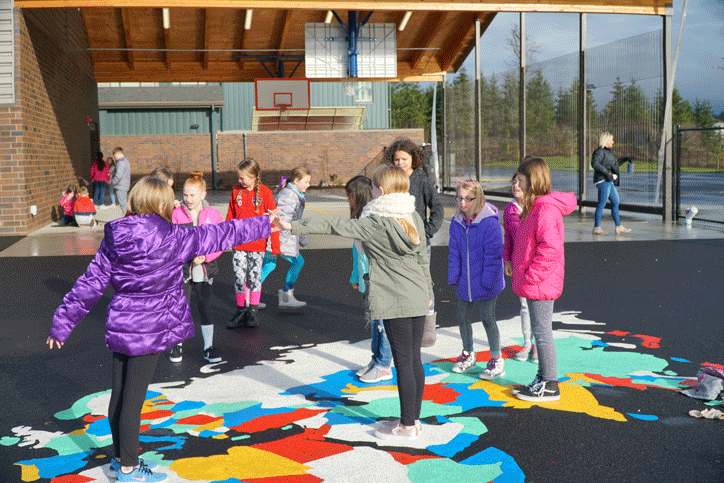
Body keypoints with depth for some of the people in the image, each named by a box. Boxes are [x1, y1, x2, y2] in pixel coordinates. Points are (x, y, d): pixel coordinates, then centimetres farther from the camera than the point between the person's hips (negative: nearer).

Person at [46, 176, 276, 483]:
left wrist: (63, 323, 11)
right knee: (133, 400, 3)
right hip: (150, 331, -6)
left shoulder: (114, 239, 0)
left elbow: (91, 283, 3)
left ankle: (120, 458, 34)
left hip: (120, 328, 6)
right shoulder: (172, 239, -14)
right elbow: (219, 235, -4)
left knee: (119, 396, 17)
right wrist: (264, 224, 8)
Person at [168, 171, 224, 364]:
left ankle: (209, 347, 17)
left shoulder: (213, 215, 0)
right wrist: (189, 256, -17)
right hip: (182, 269, -1)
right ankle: (177, 345, 21)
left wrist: (205, 257, -13)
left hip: (205, 269, 1)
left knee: (205, 307, 7)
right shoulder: (176, 214, -2)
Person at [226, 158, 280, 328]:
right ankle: (241, 312, 14)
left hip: (257, 244, -3)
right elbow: (230, 217, 11)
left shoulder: (265, 193, -5)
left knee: (254, 277, 5)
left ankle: (253, 312, 18)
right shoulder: (236, 191, 4)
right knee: (239, 277, 3)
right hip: (238, 244, 3)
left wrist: (275, 244, -4)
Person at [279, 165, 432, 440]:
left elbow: (334, 226, -13)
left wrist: (293, 227, -8)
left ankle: (407, 425, 9)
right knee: (414, 359, 13)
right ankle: (414, 419, 22)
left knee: (403, 361, 0)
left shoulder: (374, 224, -13)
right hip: (419, 299, 7)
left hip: (395, 302, -7)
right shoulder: (414, 218, 6)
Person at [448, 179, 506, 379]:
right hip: (465, 281, 6)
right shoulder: (456, 222, 2)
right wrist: (454, 276, 3)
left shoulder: (489, 222, -16)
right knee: (462, 316, 14)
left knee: (487, 317, -3)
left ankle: (497, 359, 12)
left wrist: (488, 278, -17)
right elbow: (454, 252, 8)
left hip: (485, 282, -6)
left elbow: (493, 254, -15)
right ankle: (468, 354, 33)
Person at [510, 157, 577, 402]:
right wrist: (523, 275, 14)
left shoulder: (546, 209, -20)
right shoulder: (534, 207, 14)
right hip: (533, 283, 10)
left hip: (541, 283, -10)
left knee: (542, 332, -2)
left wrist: (530, 276, -21)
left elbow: (550, 249, -27)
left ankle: (550, 386, 7)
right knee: (540, 331, 16)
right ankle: (543, 379, 27)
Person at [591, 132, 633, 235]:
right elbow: (594, 163, -24)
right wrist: (606, 172, -29)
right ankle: (596, 228, -6)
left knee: (616, 202, 12)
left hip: (610, 182, 10)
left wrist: (624, 159, 32)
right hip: (603, 180, -10)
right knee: (602, 203, -9)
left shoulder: (609, 151, 22)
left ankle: (619, 226, 18)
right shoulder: (600, 151, -9)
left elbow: (615, 163, 37)